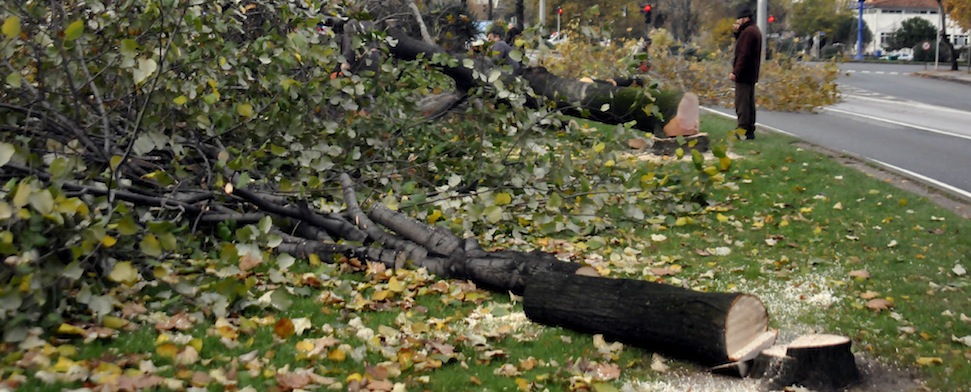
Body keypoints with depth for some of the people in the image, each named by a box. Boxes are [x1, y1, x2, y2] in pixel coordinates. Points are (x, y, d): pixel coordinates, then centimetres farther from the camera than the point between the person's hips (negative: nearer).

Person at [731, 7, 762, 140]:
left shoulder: (748, 32, -16)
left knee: (742, 103, -10)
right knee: (749, 103, 13)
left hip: (744, 74, -11)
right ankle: (750, 131, 16)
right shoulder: (754, 30, 16)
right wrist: (737, 32, 11)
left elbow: (743, 54, -22)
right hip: (751, 74, 11)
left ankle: (743, 130, -13)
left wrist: (736, 72, -22)